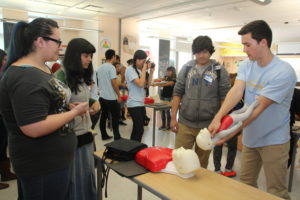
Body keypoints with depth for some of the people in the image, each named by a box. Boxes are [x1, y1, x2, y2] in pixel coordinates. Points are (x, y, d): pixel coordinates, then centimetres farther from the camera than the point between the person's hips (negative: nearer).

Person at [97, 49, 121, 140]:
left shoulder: (100, 68, 10)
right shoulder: (111, 67, -15)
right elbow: (114, 83, -19)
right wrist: (119, 95, -12)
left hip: (102, 96, 8)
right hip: (111, 98, -8)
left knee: (103, 116, 13)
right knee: (115, 117, 1)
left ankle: (104, 135, 21)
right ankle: (117, 137, 5)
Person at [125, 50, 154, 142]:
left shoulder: (139, 70, 13)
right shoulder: (130, 69, -11)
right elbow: (140, 84, -21)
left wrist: (151, 71, 5)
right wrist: (144, 70, -13)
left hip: (141, 103, 9)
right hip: (134, 104, -9)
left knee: (137, 129, 13)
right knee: (139, 130, -10)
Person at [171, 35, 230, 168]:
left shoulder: (220, 71, -1)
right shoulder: (186, 68, 3)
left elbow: (224, 98, 0)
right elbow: (177, 93, 5)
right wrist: (173, 118, 1)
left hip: (208, 125, -1)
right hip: (184, 123, 1)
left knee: (202, 163, 13)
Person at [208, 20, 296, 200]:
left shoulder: (283, 72, -22)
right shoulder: (245, 66, -2)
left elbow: (258, 107, -27)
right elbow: (236, 91, -17)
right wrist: (217, 118, -34)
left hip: (273, 140, -5)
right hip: (250, 137, 6)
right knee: (246, 183, 20)